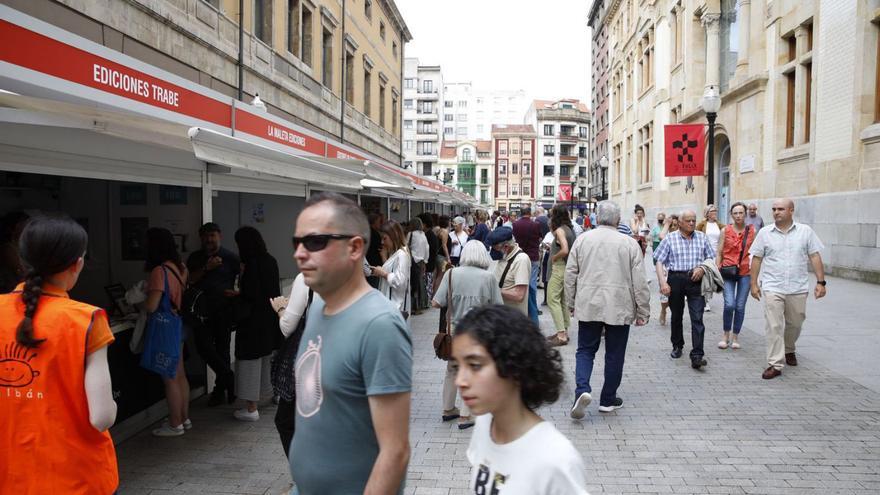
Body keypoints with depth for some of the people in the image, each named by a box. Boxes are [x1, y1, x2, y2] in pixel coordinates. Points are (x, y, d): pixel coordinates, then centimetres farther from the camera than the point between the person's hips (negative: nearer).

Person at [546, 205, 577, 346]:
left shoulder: (559, 230, -15)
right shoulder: (568, 229, 11)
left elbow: (565, 250, -27)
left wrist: (554, 257, -12)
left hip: (560, 267, -10)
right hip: (568, 268, 10)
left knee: (552, 299, -7)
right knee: (563, 300, 14)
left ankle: (561, 335, -9)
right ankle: (564, 331, 20)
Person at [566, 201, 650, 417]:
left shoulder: (582, 239, 1)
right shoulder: (629, 243, -4)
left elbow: (570, 274, 5)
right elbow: (640, 281, -3)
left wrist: (571, 302, 16)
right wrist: (642, 311, 5)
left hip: (588, 306, 1)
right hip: (619, 308, -1)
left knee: (585, 350, 11)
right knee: (614, 354, 11)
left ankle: (582, 389, -10)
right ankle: (608, 399, 20)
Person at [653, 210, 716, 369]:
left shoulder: (702, 238, 10)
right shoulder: (670, 238, 3)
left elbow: (711, 258, 15)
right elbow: (659, 262, 0)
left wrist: (702, 268, -6)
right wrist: (662, 283, -10)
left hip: (696, 280, 0)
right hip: (675, 279, 0)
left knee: (697, 318, -9)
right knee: (676, 316, 14)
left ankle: (697, 355, -11)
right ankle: (677, 346, 33)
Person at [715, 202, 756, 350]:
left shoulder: (752, 231, 3)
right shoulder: (725, 231, 2)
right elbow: (719, 253, 5)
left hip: (745, 273, 1)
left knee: (740, 306, 3)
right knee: (729, 304, -13)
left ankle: (735, 337, 19)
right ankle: (726, 335, 7)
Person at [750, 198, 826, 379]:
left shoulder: (805, 231, 2)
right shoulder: (765, 233, 2)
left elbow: (815, 257, 2)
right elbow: (756, 259, 4)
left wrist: (820, 282, -3)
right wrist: (754, 283, 1)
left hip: (798, 288, 1)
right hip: (772, 288, -1)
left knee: (795, 324, 16)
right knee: (774, 326, -6)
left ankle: (789, 350, 42)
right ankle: (775, 364, -4)